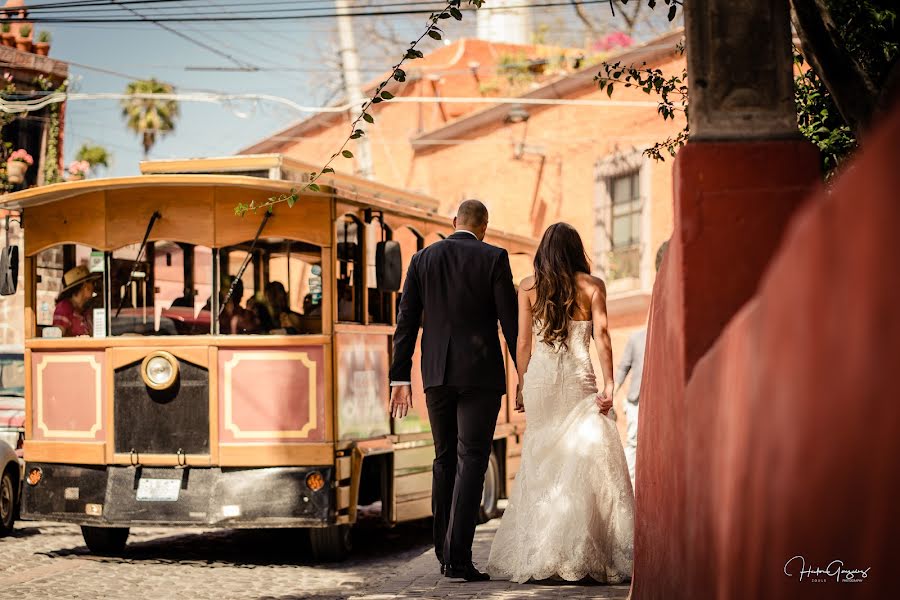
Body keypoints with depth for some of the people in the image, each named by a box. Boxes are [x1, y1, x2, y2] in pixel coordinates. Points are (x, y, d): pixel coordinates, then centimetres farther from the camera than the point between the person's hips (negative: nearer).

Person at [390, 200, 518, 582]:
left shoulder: (422, 259, 8)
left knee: (445, 460, 15)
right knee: (471, 461, -6)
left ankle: (445, 552, 16)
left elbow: (406, 322, 5)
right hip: (481, 374, -4)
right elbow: (510, 321, -5)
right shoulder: (494, 258, -2)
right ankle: (458, 556, -15)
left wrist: (400, 379, 7)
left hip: (437, 375, 4)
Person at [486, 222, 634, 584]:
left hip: (539, 377, 3)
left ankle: (537, 556, 8)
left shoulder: (528, 288, 6)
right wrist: (608, 384, -4)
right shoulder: (592, 286, 1)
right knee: (587, 459, -2)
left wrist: (522, 386, 11)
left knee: (541, 464, 9)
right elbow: (601, 337, -4)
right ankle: (580, 554, -10)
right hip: (578, 378, -3)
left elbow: (523, 343, 5)